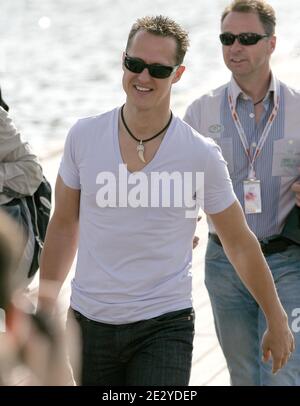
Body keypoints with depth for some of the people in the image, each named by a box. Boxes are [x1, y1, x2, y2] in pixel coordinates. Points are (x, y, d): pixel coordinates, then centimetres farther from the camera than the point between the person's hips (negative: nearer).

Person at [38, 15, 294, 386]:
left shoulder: (201, 156, -7)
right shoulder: (84, 137, -1)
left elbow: (240, 244, 5)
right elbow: (63, 227, 11)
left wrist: (277, 321, 12)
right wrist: (44, 312, 12)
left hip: (164, 327, -3)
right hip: (90, 324, 3)